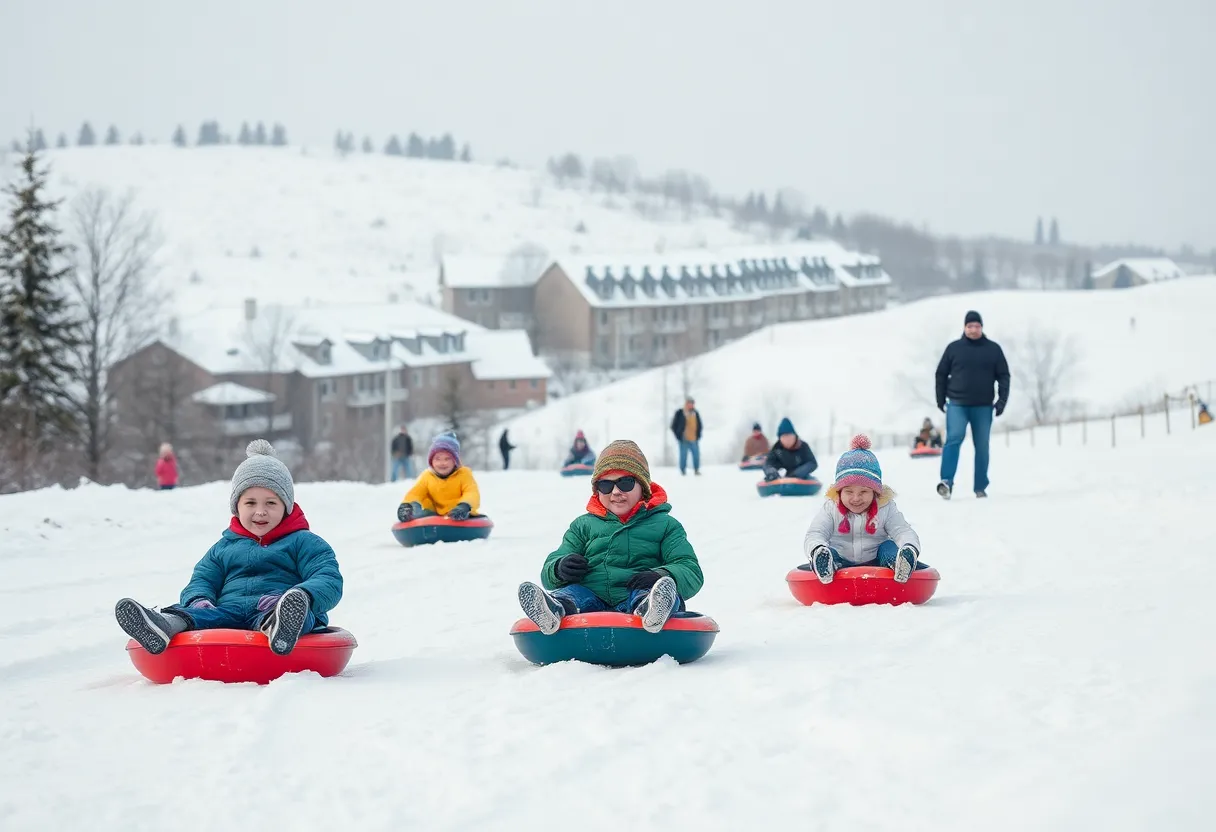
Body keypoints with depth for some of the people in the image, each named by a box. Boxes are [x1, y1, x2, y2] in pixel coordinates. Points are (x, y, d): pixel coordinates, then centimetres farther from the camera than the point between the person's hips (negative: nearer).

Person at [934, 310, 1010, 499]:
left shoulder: (993, 349, 6)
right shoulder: (953, 348, 4)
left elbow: (1003, 376, 7)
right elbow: (941, 374, 11)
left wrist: (1002, 400, -3)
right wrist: (941, 399, 8)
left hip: (983, 407, 2)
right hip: (957, 405, -2)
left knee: (982, 446, 5)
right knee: (954, 438, -20)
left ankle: (980, 487, 13)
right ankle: (947, 481, -29)